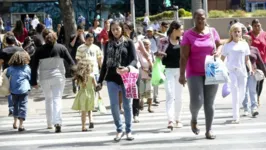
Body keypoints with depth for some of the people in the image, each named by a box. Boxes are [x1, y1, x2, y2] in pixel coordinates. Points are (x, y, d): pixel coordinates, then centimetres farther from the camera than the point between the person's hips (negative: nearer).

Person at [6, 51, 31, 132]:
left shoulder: (10, 68, 3)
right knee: (23, 106, -1)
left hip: (14, 91, 3)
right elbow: (30, 78, 7)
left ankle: (15, 123, 29)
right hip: (24, 90, -3)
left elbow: (6, 77, 12)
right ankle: (21, 125, -8)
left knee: (15, 105, 21)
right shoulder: (27, 68, -1)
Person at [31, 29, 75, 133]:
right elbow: (71, 62, 0)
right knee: (57, 99, -4)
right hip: (58, 77, -1)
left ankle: (49, 123, 23)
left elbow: (34, 67, 0)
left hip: (44, 78, 1)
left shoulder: (39, 51, 0)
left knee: (48, 99, 17)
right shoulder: (61, 48, -1)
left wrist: (34, 82, 4)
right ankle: (57, 122, -22)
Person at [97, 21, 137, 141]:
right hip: (112, 78, 2)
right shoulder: (108, 44, 11)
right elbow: (105, 63, 14)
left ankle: (128, 131, 14)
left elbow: (134, 59, -7)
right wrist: (100, 80, 10)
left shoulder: (128, 43, 3)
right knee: (114, 105, -3)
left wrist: (128, 68, -30)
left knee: (127, 105, 3)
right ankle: (119, 129, 11)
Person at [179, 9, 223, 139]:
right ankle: (194, 119, 19)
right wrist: (182, 74, -13)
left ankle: (209, 130, 14)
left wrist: (217, 52, -7)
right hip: (194, 73, -3)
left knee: (209, 103, 4)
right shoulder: (188, 35, -4)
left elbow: (219, 45, 17)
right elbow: (184, 56, -8)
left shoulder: (212, 31, 5)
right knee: (196, 101, -13)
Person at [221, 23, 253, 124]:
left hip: (242, 71, 3)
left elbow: (247, 59, 14)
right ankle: (236, 117, -10)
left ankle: (236, 112, 31)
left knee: (242, 95, 7)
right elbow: (222, 59, 4)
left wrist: (250, 68, -1)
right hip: (231, 71, -3)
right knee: (235, 94, -11)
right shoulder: (228, 45, 2)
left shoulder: (244, 44, 10)